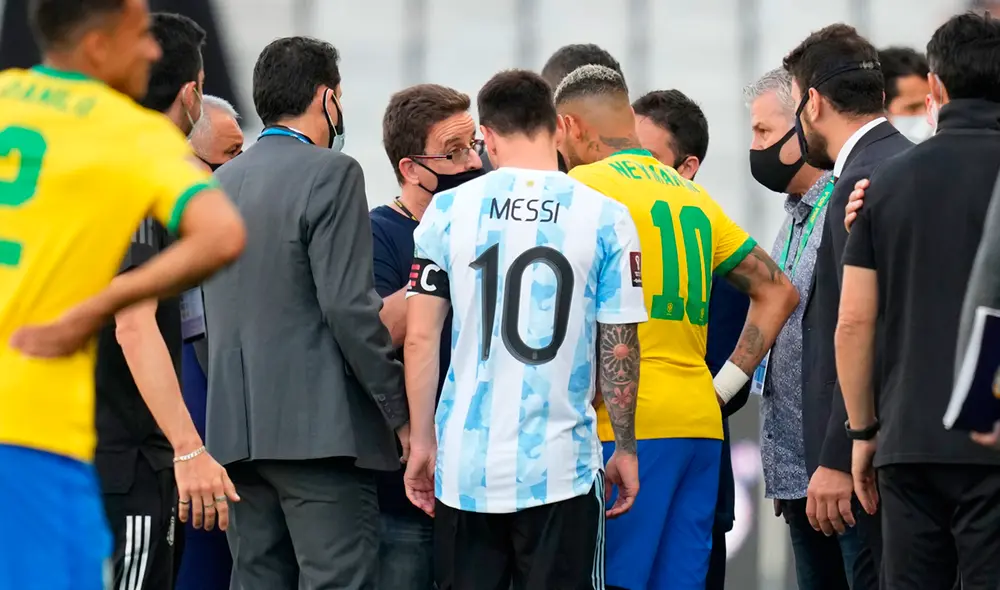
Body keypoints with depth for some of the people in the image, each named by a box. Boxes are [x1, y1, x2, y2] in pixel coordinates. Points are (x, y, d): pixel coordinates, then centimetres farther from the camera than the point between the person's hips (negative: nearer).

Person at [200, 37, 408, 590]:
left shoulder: (221, 181, 16)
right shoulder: (331, 174, -7)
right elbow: (349, 305, -14)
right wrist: (400, 413, -8)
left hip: (235, 427, 7)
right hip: (318, 425, -7)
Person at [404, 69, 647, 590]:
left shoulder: (449, 210, 1)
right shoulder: (604, 218, -3)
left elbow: (420, 338, 1)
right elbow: (619, 348, -1)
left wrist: (423, 440, 10)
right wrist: (625, 449, 10)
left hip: (466, 467, 2)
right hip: (561, 468, -2)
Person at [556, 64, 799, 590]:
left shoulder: (586, 185, -3)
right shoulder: (693, 196, 19)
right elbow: (778, 292, 22)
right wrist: (724, 386, 16)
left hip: (628, 426, -7)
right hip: (700, 423, 7)